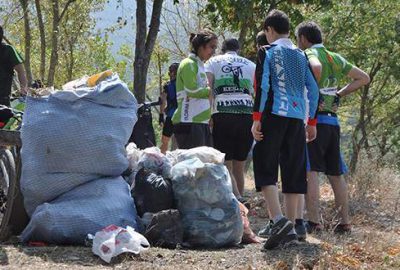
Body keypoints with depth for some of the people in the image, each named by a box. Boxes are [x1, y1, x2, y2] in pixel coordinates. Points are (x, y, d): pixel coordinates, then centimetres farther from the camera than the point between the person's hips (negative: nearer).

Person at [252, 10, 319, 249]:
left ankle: (278, 220, -23)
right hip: (298, 118, 5)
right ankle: (291, 227, 6)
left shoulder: (268, 52, 0)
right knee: (293, 172, 8)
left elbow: (262, 86, -9)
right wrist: (311, 122, 20)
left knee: (265, 168, -4)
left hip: (274, 115, -5)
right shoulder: (301, 56, 16)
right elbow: (313, 90, 14)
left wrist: (257, 119, -9)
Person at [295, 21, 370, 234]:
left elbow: (316, 67, -29)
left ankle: (314, 222, -17)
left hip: (314, 119, -7)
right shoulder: (336, 59, 17)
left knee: (310, 171, -9)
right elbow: (363, 78, 23)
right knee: (336, 174, 11)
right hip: (333, 121, 7)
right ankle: (345, 222, 12)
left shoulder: (308, 54, -5)